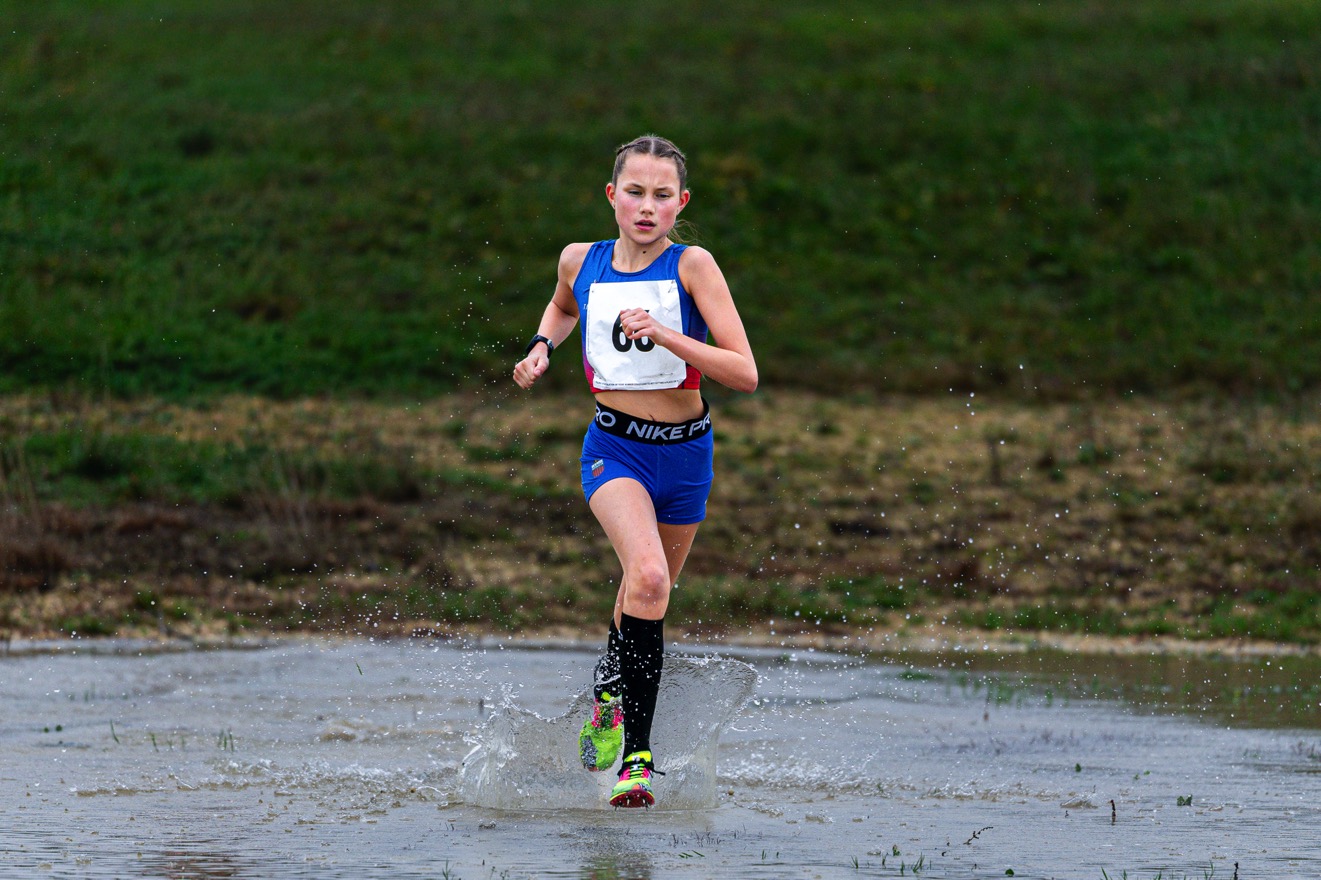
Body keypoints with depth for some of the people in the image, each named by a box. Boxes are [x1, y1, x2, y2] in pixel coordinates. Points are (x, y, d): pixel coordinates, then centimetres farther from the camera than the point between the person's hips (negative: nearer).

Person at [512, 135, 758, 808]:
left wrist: (666, 336, -28)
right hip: (615, 449, -1)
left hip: (685, 453, 1)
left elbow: (745, 374, -17)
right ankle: (637, 754, -23)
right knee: (648, 575, -27)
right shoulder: (581, 261, -2)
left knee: (649, 593, 15)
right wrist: (541, 347, 5)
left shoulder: (692, 267, -11)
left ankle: (609, 695, 46)